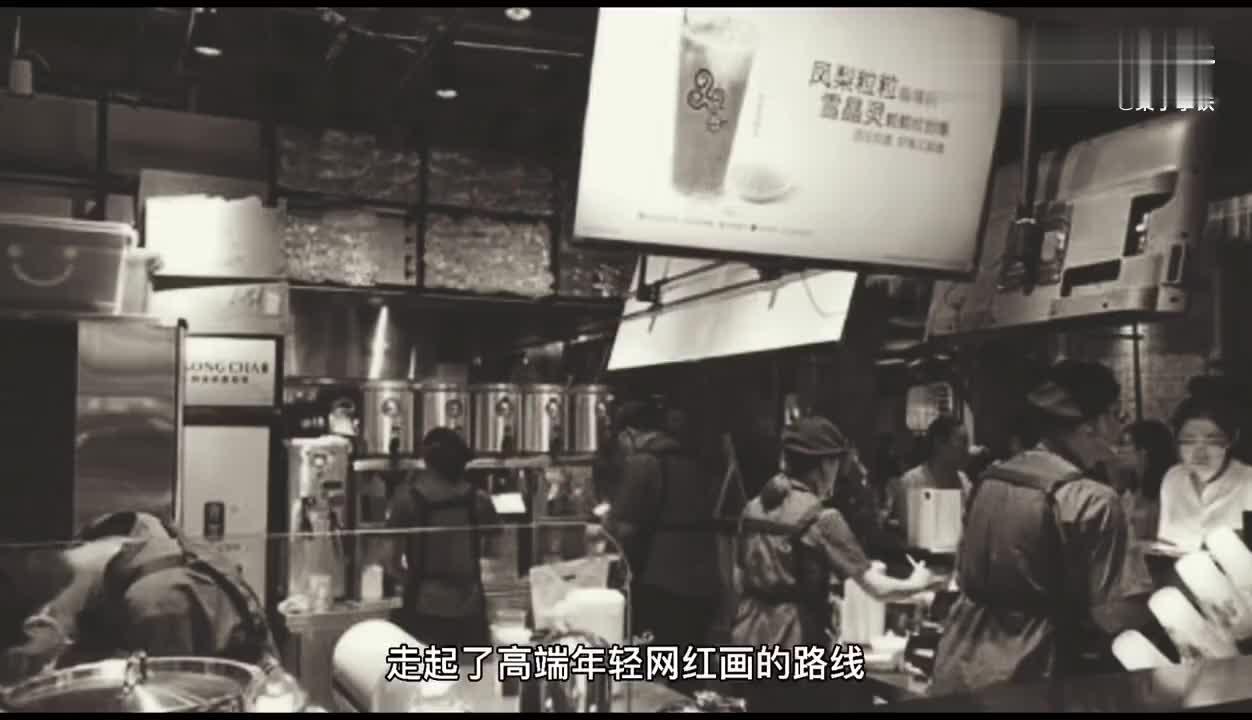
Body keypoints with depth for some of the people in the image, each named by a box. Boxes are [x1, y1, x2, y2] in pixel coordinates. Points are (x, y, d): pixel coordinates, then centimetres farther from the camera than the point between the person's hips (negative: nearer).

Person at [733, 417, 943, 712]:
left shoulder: (753, 508, 5)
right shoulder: (822, 519, -14)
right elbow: (877, 588, -14)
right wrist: (917, 583, 7)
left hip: (750, 641, 6)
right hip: (796, 647, -6)